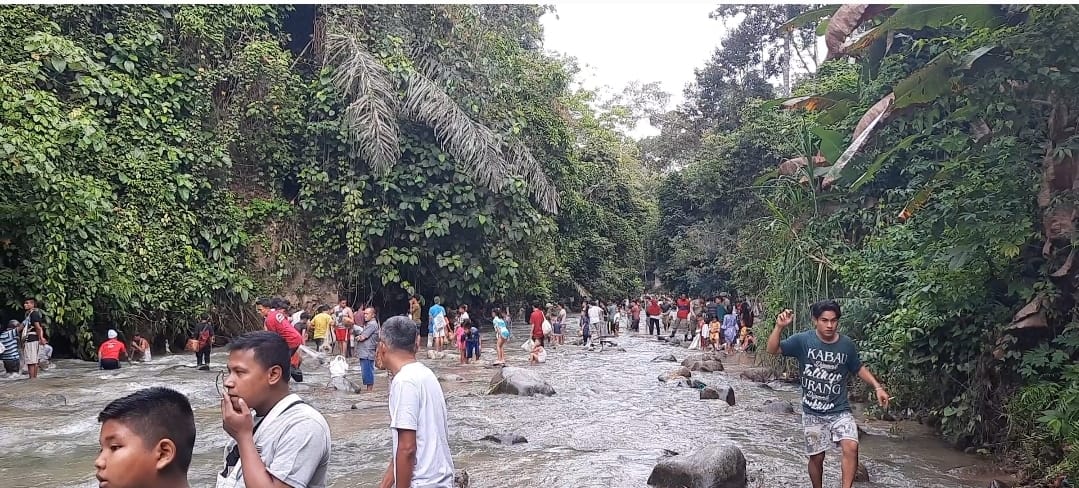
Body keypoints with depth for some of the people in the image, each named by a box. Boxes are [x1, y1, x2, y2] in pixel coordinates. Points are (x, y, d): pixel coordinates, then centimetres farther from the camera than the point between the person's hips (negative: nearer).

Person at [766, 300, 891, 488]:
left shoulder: (846, 344, -5)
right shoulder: (803, 340, -10)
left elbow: (859, 368, 12)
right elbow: (773, 349, -14)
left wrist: (878, 387, 2)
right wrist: (779, 327, -30)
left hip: (840, 410, 1)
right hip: (812, 412, -1)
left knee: (851, 447, -22)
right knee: (816, 457, 9)